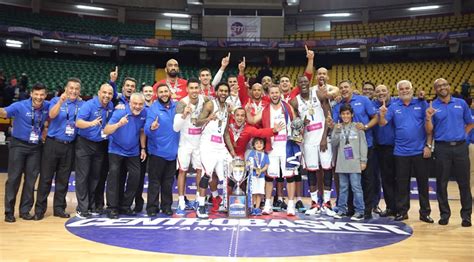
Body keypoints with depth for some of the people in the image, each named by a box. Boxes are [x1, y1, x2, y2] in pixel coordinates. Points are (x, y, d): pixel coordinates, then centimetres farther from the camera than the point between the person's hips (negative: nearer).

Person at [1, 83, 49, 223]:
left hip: (36, 147, 3)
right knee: (14, 178, -1)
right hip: (18, 144, -3)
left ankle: (25, 210, 17)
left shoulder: (47, 106, -2)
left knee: (31, 179, 6)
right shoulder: (20, 106, -13)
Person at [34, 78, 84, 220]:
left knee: (63, 179, 9)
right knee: (46, 177, 1)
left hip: (69, 146, 2)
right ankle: (40, 208, 10)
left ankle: (59, 207, 20)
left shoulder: (82, 104, 6)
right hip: (53, 143, -2)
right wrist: (61, 102, -33)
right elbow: (52, 115, -20)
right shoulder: (56, 100, 0)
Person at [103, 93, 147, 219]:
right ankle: (112, 207, -3)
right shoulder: (120, 112, -20)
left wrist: (143, 148, 4)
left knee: (135, 175, 0)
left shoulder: (143, 114, -8)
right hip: (116, 149, -4)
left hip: (133, 151, 4)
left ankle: (125, 206, 15)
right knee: (114, 174, -13)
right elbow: (106, 131, -27)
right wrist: (119, 124, -45)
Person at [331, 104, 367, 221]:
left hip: (354, 162, -3)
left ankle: (359, 211, 2)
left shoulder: (357, 127, 2)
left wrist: (363, 160, -4)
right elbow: (334, 143, 4)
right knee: (343, 187, 10)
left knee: (356, 187, -3)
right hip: (342, 162, 3)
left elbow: (363, 144, 1)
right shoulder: (338, 127, 10)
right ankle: (342, 209, 17)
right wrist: (337, 131, -10)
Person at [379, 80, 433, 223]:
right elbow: (383, 123, -4)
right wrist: (382, 115, -26)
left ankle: (425, 212, 18)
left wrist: (428, 145, -5)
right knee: (402, 183, 8)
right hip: (401, 152, 1)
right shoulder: (393, 106, 5)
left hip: (420, 150, -1)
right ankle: (402, 211, 18)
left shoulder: (422, 104, 1)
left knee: (423, 183, 7)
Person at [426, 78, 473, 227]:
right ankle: (444, 214, 17)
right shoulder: (432, 106, 1)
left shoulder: (461, 103, 7)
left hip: (460, 147, 1)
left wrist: (462, 134, 4)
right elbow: (429, 131, -3)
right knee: (442, 183, 4)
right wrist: (428, 118, -19)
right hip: (442, 148, -1)